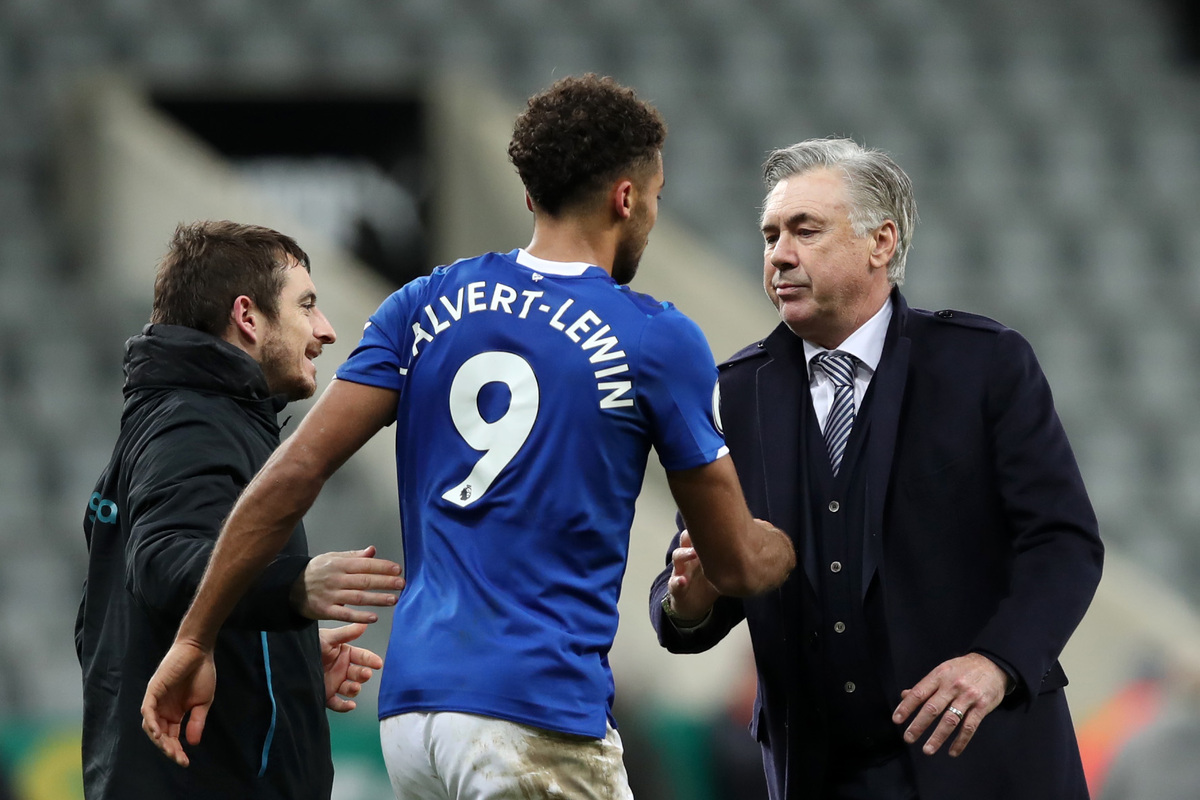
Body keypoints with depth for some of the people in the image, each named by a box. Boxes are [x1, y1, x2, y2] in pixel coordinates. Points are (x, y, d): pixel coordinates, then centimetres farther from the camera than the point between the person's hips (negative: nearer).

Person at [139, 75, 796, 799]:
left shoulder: (426, 306, 10)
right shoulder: (658, 342, -1)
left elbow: (292, 475, 3)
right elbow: (737, 564, 6)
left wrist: (194, 642, 7)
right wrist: (799, 545, 29)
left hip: (410, 708, 6)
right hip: (536, 725, -6)